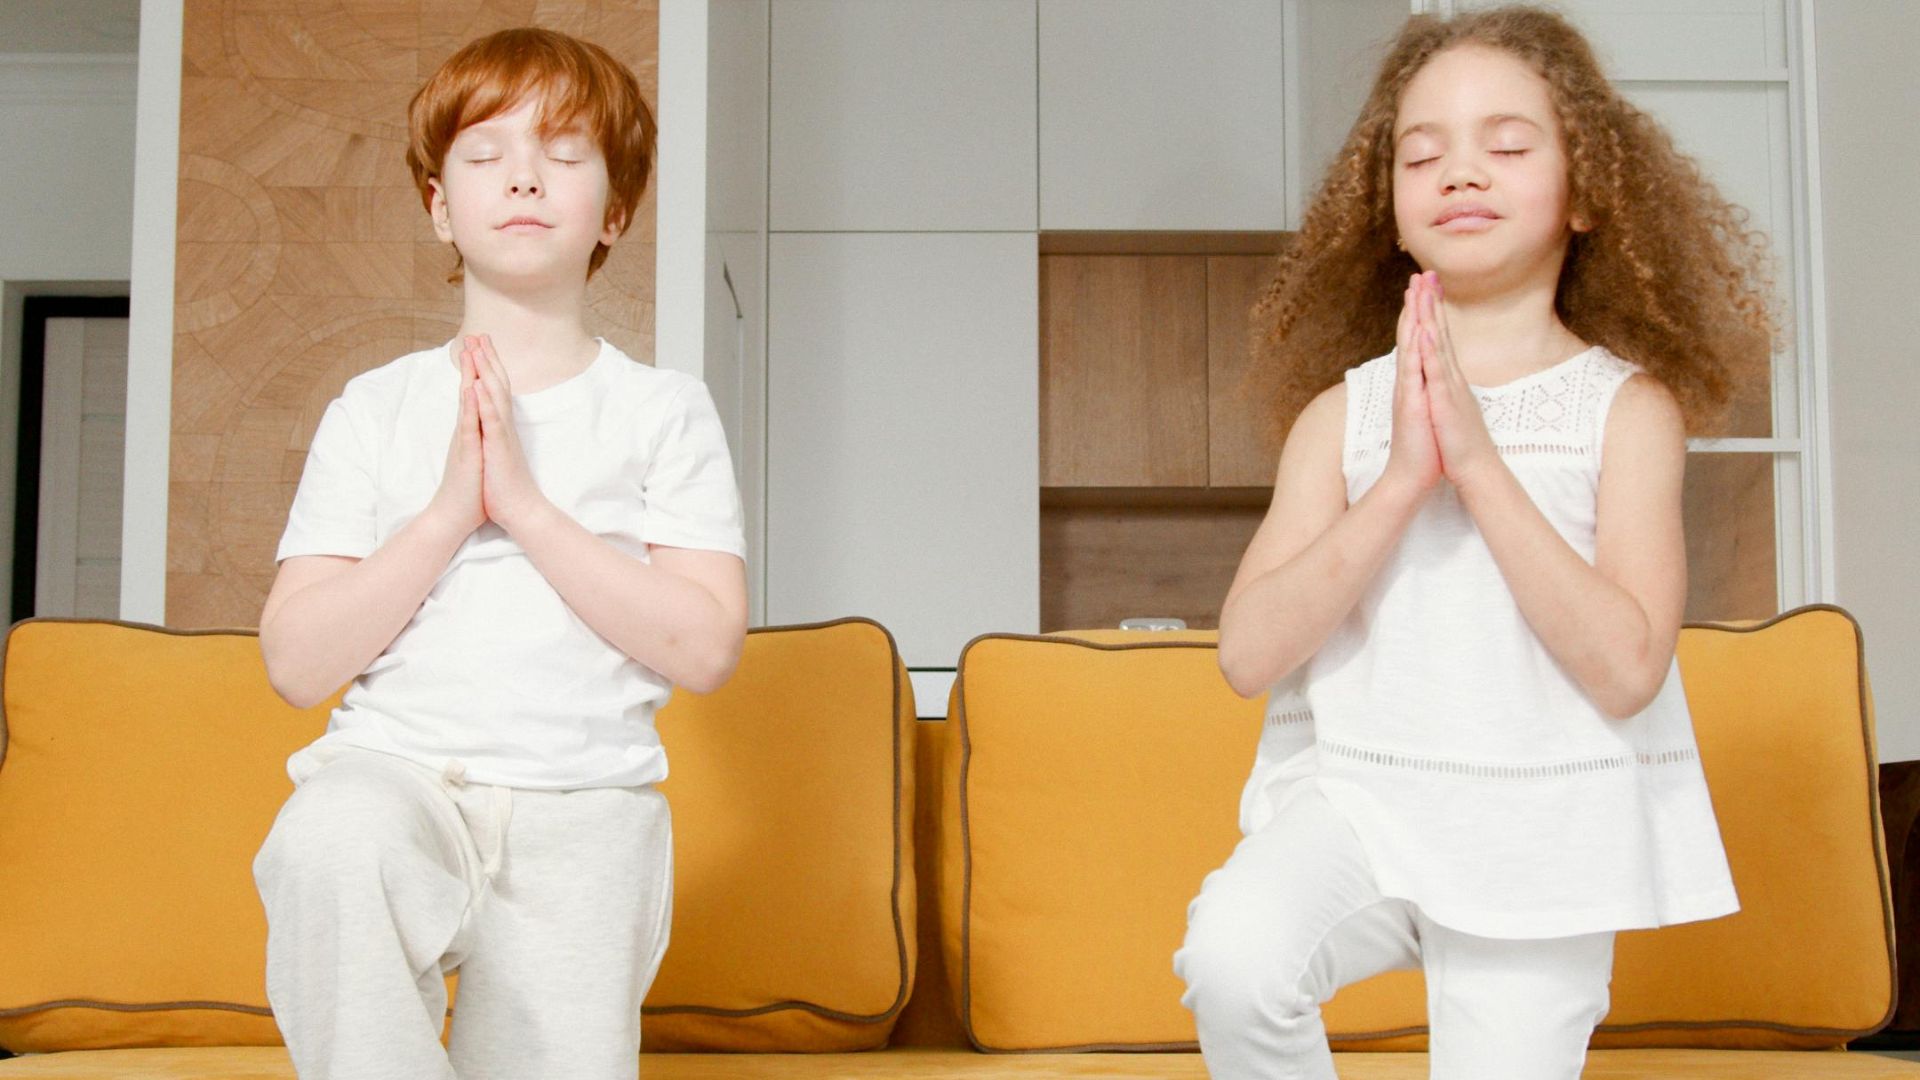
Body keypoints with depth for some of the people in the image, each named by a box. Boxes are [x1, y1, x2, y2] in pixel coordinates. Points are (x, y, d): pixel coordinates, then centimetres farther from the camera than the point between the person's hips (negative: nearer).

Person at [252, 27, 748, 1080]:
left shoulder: (664, 411, 7)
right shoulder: (375, 410, 10)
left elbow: (705, 647, -6)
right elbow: (295, 661, 2)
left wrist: (525, 503, -11)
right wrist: (447, 513, -9)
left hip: (583, 806, 1)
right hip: (394, 769, 0)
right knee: (328, 847, -35)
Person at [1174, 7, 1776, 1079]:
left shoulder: (1627, 404, -1)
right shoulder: (1343, 411, 3)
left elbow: (1628, 668, -13)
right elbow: (1251, 653, -7)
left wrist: (1478, 458, -16)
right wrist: (1402, 482, -17)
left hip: (1539, 833, 0)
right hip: (1355, 792, 0)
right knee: (1232, 953, -27)